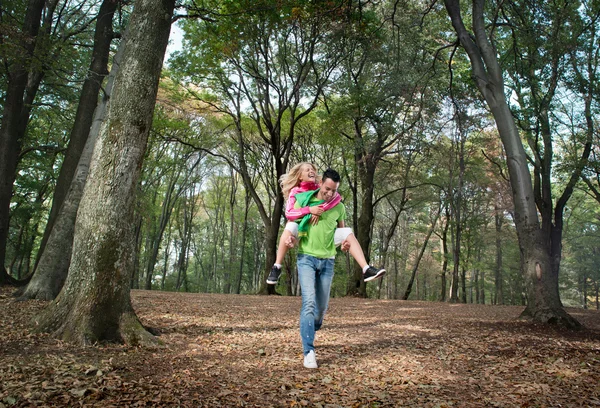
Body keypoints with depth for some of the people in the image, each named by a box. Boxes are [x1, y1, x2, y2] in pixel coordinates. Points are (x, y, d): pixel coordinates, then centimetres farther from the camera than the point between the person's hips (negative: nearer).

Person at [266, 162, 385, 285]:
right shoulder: (295, 192, -3)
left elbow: (337, 197, -16)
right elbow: (288, 213, -18)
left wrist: (319, 211, -28)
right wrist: (309, 210, -31)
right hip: (303, 231, -3)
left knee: (348, 232, -15)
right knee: (291, 226, -35)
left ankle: (366, 270, -21)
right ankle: (276, 267, -26)